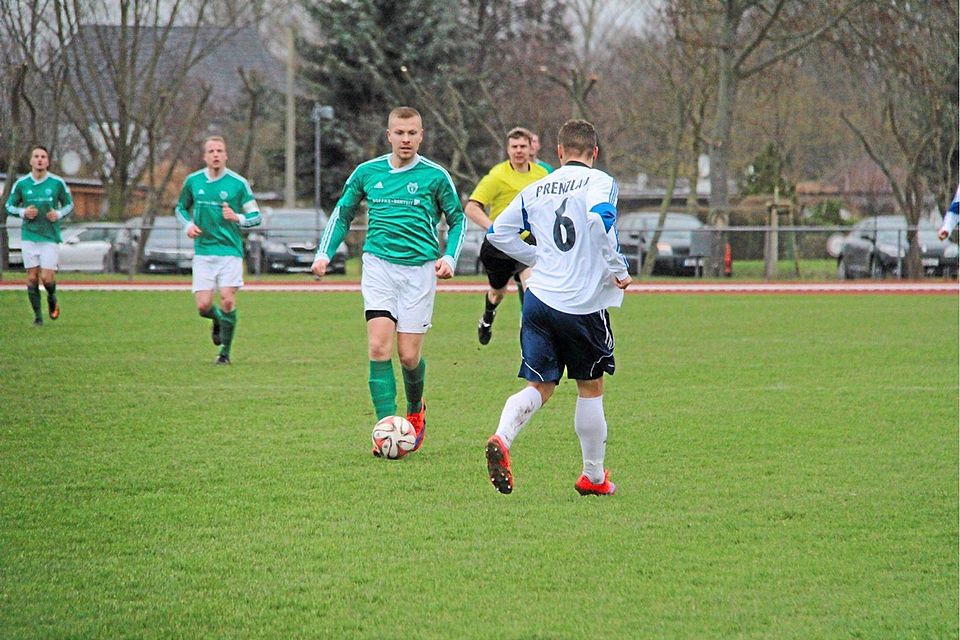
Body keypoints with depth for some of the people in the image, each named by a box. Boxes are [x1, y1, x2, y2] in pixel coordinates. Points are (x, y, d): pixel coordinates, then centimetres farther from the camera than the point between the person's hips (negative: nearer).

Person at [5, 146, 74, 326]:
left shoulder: (57, 183, -2)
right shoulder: (21, 184, 0)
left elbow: (69, 204, 10)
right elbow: (9, 205, 9)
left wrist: (59, 214, -10)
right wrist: (22, 212, -10)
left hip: (50, 237, -1)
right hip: (29, 237, 1)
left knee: (47, 279, -7)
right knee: (32, 278, -1)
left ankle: (52, 298, 27)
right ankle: (37, 316, 12)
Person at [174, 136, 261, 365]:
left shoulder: (238, 183, -3)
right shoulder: (193, 181, 5)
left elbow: (256, 216, 1)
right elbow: (181, 207, 21)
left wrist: (237, 218, -19)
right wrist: (188, 224, 0)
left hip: (230, 250, -2)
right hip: (203, 251, 2)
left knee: (228, 301, -12)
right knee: (203, 306, -6)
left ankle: (225, 352, 4)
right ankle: (218, 321, 31)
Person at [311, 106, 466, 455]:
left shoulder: (435, 176, 0)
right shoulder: (367, 172, 6)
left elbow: (457, 219, 11)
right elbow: (342, 214, 18)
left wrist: (449, 257, -3)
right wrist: (324, 253, 7)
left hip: (419, 269, -1)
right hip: (379, 266, 1)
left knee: (409, 356, -1)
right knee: (378, 347, -14)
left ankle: (415, 410, 30)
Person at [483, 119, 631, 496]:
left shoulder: (535, 190, 13)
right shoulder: (599, 181, -3)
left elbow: (498, 232, 13)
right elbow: (600, 217, -24)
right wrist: (619, 269, -14)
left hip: (540, 297, 4)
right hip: (584, 305, -4)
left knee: (539, 387, 6)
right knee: (591, 388, 12)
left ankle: (502, 438, -23)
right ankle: (594, 476, 21)